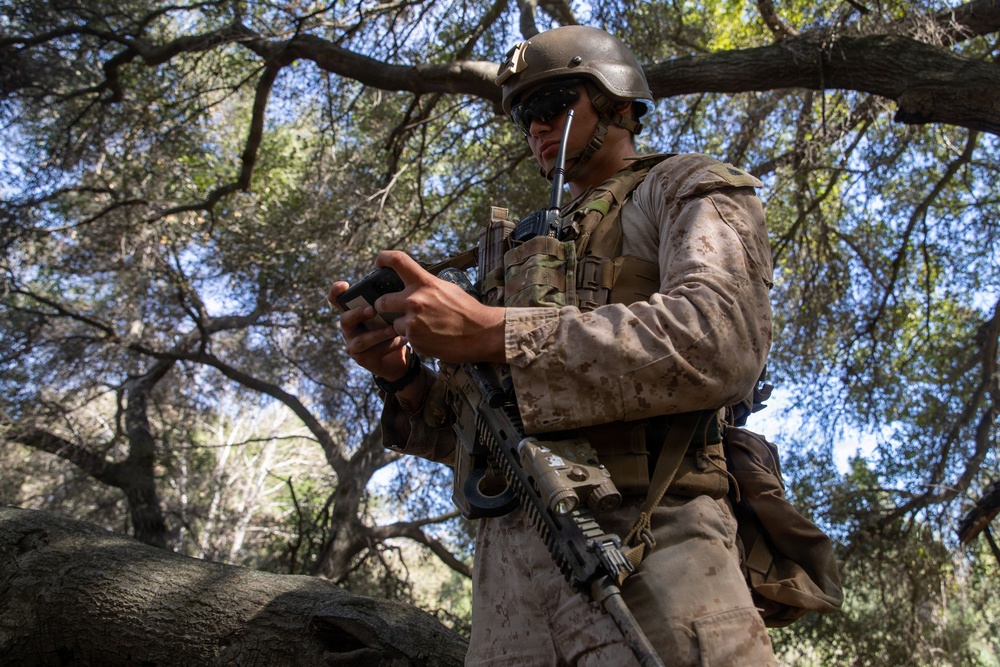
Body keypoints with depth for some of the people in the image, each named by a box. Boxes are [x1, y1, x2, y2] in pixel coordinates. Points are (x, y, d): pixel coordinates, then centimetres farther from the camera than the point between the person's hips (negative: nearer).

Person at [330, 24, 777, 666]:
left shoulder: (690, 189, 9)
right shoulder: (531, 249, 26)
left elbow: (719, 339, -15)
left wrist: (490, 331, -16)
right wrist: (405, 377, 2)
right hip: (514, 560, 6)